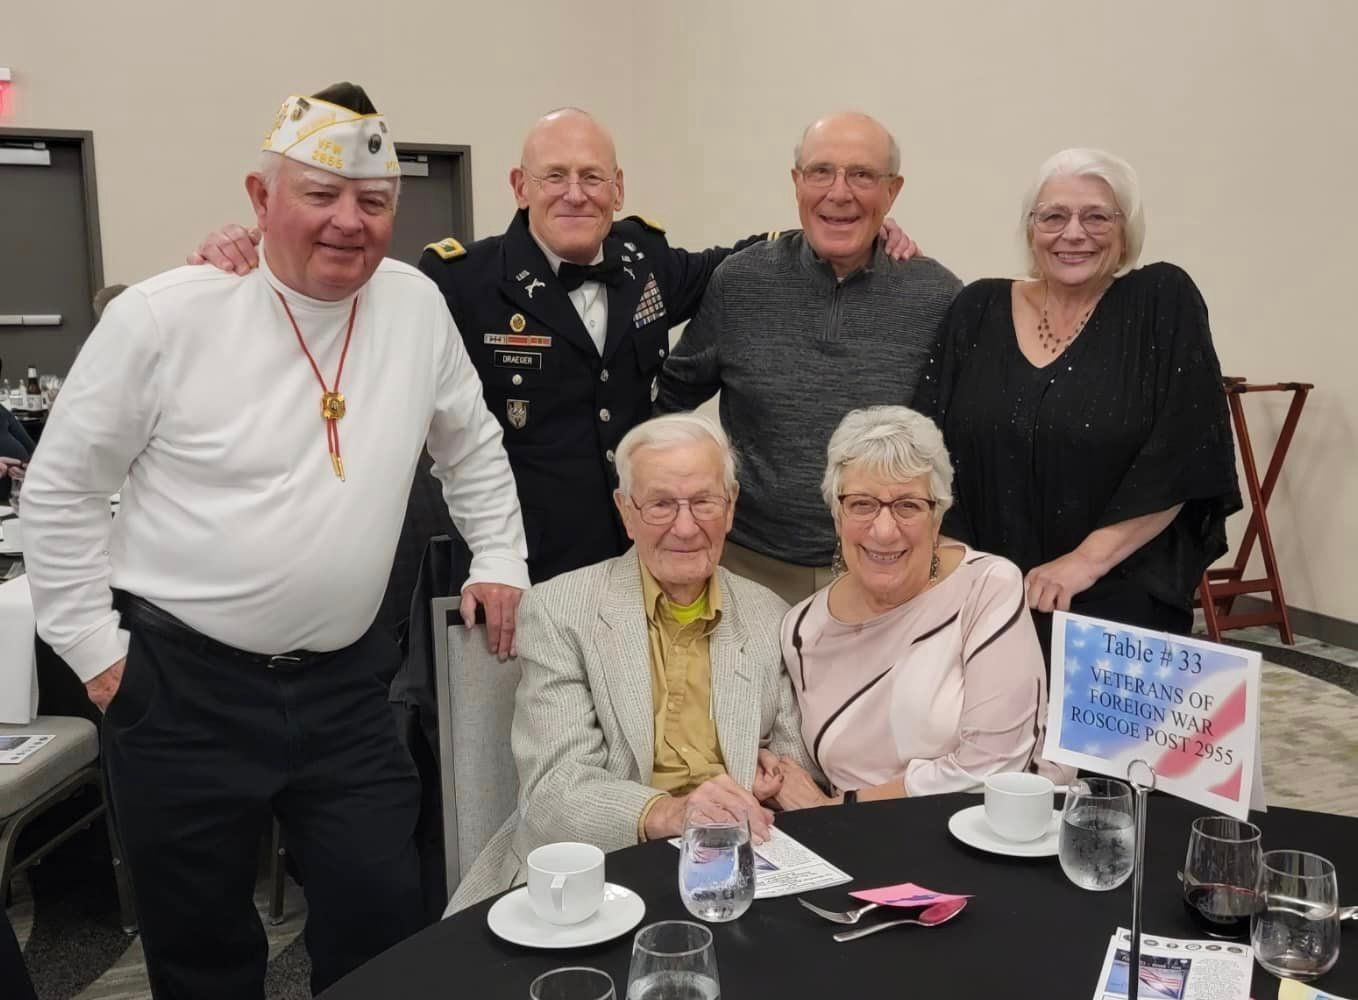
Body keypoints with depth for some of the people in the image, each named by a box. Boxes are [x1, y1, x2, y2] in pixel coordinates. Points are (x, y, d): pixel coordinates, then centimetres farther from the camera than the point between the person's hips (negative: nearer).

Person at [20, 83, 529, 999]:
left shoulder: (416, 305, -1)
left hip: (344, 682, 3)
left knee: (385, 924, 8)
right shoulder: (165, 318, -11)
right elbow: (63, 489, -3)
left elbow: (471, 446, 16)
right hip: (180, 683, -2)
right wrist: (94, 646, -3)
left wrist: (500, 558, 11)